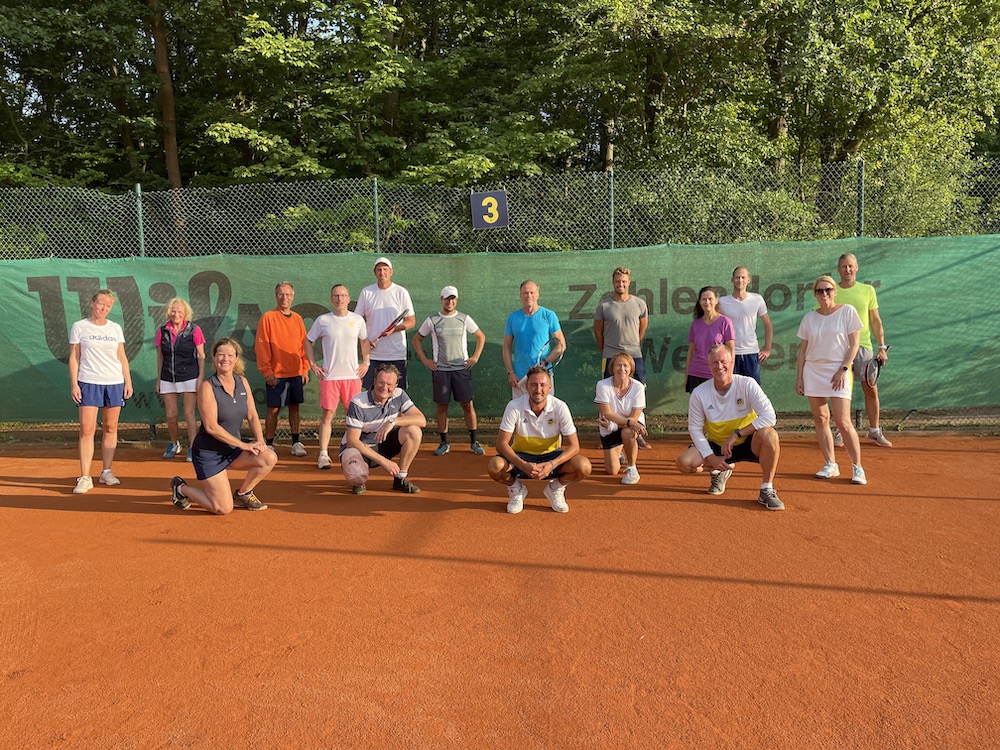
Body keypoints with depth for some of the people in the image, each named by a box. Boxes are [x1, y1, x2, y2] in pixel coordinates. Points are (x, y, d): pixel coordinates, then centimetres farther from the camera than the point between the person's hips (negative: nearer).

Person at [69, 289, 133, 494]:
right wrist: (74, 384, -5)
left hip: (115, 383, 3)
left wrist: (128, 382, 7)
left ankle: (106, 472, 17)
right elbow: (74, 357, 2)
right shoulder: (79, 327, 3)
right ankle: (85, 478, -5)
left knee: (110, 428, 7)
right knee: (87, 429, -8)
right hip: (88, 383, -3)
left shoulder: (115, 328, 10)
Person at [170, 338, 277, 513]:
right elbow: (211, 427, -21)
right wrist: (243, 445, -21)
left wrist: (260, 440, -13)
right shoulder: (207, 387, -16)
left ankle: (242, 494, 8)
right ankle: (181, 488, 18)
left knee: (269, 458, -19)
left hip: (233, 448, 6)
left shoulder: (242, 382, 3)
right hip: (208, 453, -6)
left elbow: (252, 415, 5)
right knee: (224, 509, -10)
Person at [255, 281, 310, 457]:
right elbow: (261, 347, -7)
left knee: (294, 407, 9)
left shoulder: (297, 318, 9)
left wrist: (305, 369, 6)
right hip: (276, 374, -4)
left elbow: (303, 345, 12)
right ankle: (269, 445, 11)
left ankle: (296, 443, 17)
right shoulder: (268, 317, -4)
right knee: (274, 409, 1)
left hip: (296, 373, 4)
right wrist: (267, 371, -12)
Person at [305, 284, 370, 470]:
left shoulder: (358, 320, 6)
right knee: (328, 414, -3)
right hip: (329, 376, -2)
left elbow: (364, 341, 21)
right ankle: (323, 454, 1)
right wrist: (313, 365, 2)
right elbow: (308, 341, 10)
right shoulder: (322, 320, 0)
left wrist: (366, 362, 10)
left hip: (353, 375, 2)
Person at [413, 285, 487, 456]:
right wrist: (424, 360, 3)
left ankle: (474, 442, 8)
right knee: (441, 406, 4)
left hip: (462, 368, 0)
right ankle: (444, 443, 13)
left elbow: (481, 336, 14)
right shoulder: (432, 320, 2)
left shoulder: (464, 319, 3)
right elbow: (416, 339, 12)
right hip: (440, 370, 0)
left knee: (467, 404, -1)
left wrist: (475, 357, 4)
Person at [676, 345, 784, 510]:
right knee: (684, 462, -21)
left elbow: (769, 416, -23)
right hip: (716, 447, 2)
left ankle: (767, 490, -17)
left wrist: (736, 434, -27)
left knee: (768, 434, -35)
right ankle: (719, 472, 14)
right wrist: (710, 457, -16)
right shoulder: (699, 393, -10)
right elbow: (695, 428, -4)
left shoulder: (747, 384, -15)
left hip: (747, 443, -2)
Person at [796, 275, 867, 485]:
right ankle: (831, 465, 13)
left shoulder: (847, 311, -1)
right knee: (820, 419, 4)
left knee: (843, 422, -9)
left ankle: (858, 467, 2)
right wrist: (799, 376, 7)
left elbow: (854, 344, -2)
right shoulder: (809, 317, 9)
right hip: (812, 371, 4)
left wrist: (844, 369, -11)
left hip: (838, 372, -4)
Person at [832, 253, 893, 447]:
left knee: (871, 390, 3)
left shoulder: (868, 290, 7)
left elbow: (875, 321, 10)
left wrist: (882, 347, 4)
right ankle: (841, 432, 11)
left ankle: (874, 431, 16)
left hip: (863, 346, 1)